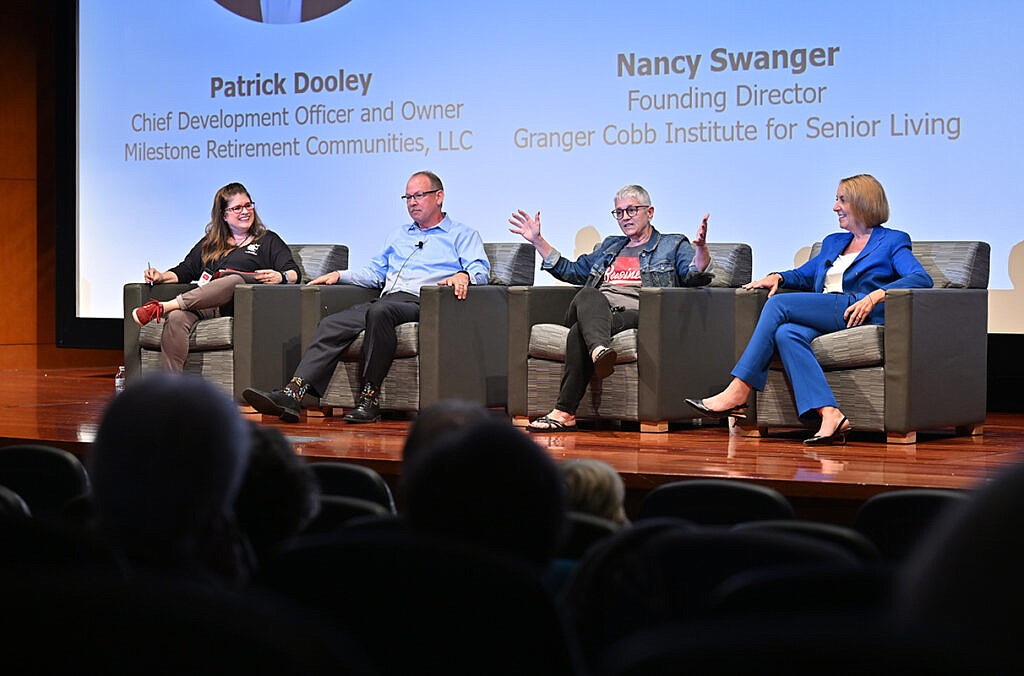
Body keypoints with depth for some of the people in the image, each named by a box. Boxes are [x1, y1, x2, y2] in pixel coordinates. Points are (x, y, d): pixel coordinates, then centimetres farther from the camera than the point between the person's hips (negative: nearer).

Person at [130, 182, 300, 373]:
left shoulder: (268, 241, 22)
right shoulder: (209, 243, 32)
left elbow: (294, 273, 10)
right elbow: (185, 270, 28)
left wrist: (280, 277, -14)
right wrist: (162, 277, 8)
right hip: (202, 306, 2)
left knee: (236, 280, -38)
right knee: (176, 319, -33)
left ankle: (162, 307, -41)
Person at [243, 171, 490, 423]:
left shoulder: (463, 235, 16)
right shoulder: (398, 236, 36)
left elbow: (480, 269, 0)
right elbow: (375, 272, 34)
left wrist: (464, 276, -23)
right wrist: (339, 275, 19)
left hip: (419, 303, -6)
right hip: (386, 299, 6)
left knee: (379, 311, -39)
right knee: (332, 325, -21)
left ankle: (369, 399, -37)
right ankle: (292, 394, -35)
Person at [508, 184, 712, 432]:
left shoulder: (673, 245, 22)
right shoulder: (610, 246, 38)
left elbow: (695, 276, 3)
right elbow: (571, 270, 43)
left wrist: (701, 246, -18)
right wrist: (537, 240, 39)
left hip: (634, 313, -4)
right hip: (593, 310, 4)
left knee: (580, 332, -35)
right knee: (589, 296, -37)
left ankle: (564, 413, -45)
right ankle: (600, 350, -68)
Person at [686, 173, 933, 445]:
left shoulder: (892, 241, 11)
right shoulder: (833, 242, 34)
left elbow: (922, 279, -4)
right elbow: (803, 275, 39)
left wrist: (875, 296, -20)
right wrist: (778, 277, 14)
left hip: (858, 315, -7)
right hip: (822, 320, 7)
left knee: (777, 304, -22)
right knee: (786, 334, -30)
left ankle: (737, 394, -26)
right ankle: (830, 415, -43)